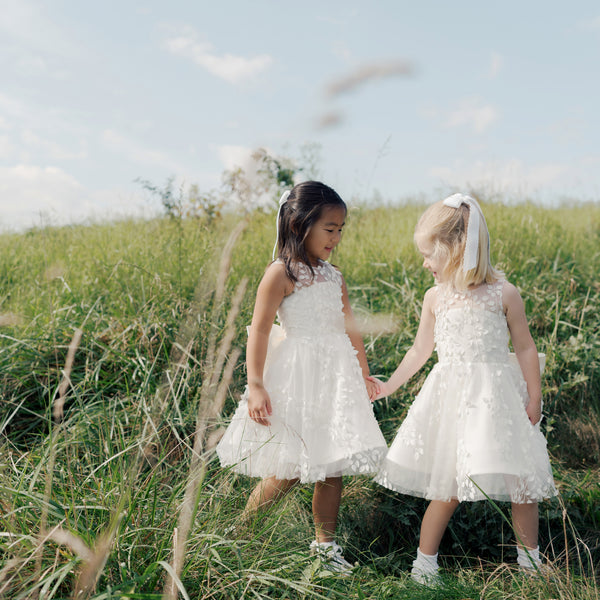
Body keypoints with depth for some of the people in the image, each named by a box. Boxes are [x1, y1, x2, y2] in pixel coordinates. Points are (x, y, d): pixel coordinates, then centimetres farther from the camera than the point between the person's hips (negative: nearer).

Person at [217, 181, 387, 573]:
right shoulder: (281, 274, -10)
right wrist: (255, 385, -18)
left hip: (335, 377, 6)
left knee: (333, 465, 9)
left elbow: (350, 329, 18)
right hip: (296, 377, -6)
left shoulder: (334, 277, 11)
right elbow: (260, 330, -12)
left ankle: (325, 543, 23)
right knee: (289, 468, -3)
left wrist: (364, 376, 23)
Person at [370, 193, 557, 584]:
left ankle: (530, 559, 24)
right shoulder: (435, 298, 4)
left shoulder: (503, 294, -6)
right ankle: (425, 560, 17)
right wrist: (389, 386, 17)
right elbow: (421, 350, 14)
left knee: (523, 482, 4)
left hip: (496, 396, -2)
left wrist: (534, 398, 0)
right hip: (450, 397, 2)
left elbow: (525, 348, 1)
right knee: (447, 486, 4)